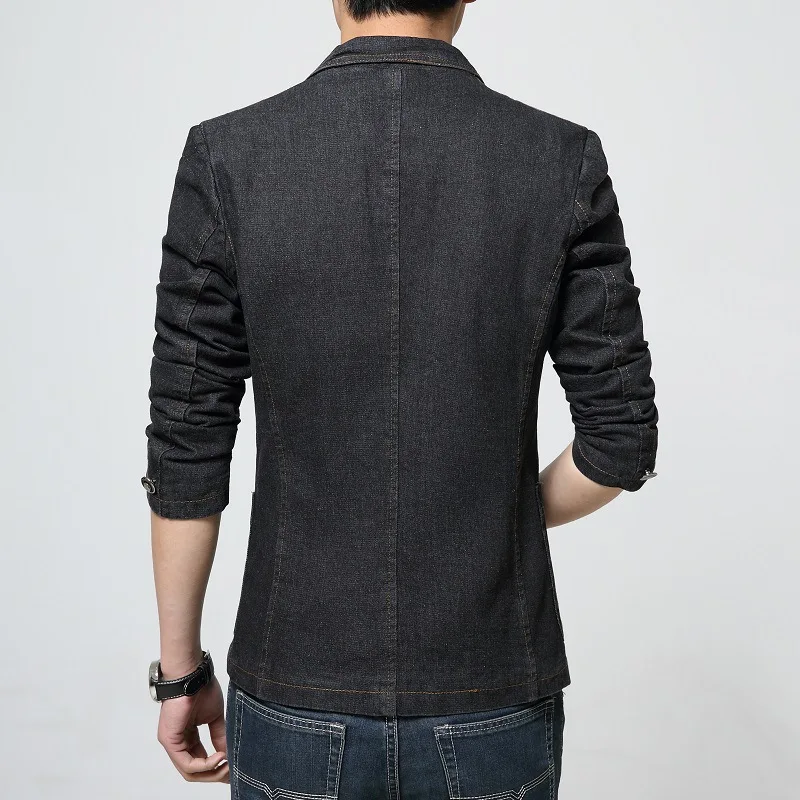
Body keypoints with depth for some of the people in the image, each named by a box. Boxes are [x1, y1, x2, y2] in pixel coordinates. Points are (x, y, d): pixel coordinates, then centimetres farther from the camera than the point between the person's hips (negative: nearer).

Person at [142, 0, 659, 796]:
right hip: (492, 703, 1)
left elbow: (186, 451, -7)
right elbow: (620, 439, -6)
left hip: (297, 700, 0)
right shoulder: (564, 160, -9)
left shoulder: (227, 157, -10)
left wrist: (180, 670, 6)